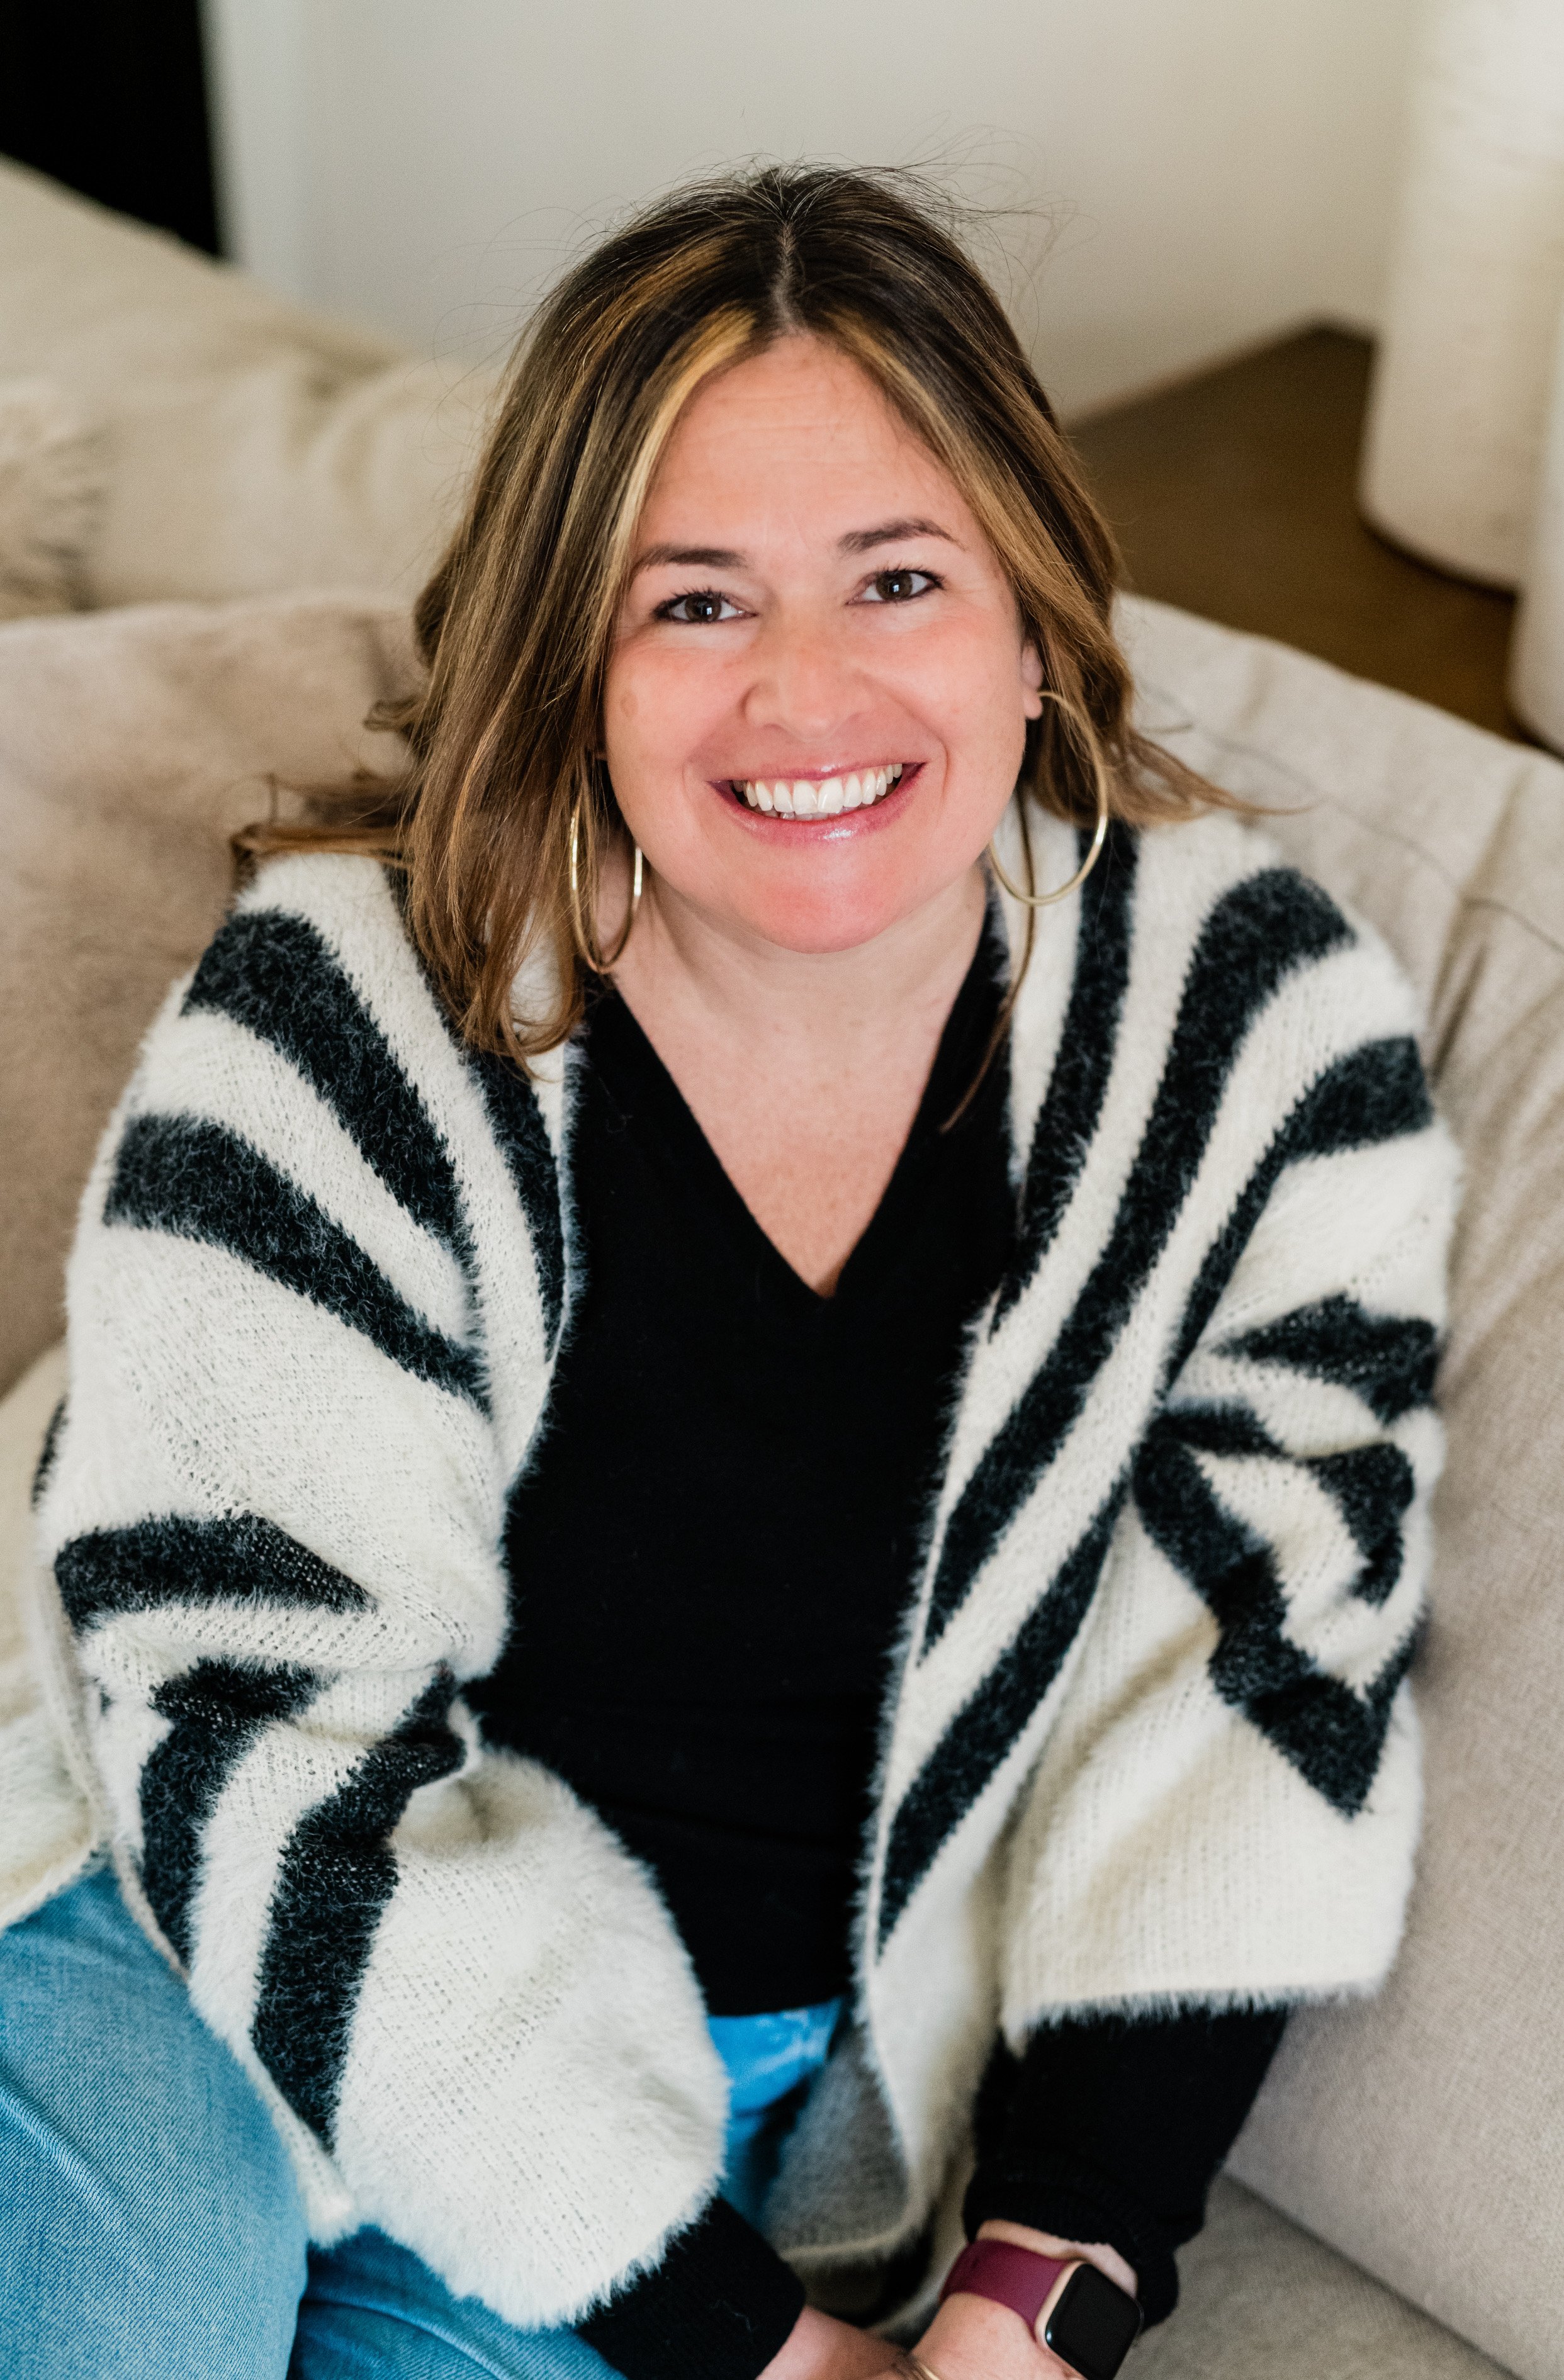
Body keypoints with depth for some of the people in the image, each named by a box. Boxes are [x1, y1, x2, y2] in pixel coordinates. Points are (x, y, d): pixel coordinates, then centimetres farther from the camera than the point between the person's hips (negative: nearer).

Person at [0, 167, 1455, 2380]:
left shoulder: (1260, 1018, -10)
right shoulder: (343, 1027, -19)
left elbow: (1271, 1659, -5)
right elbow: (263, 1747, -18)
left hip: (811, 2080, 2)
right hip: (291, 2001, -1)